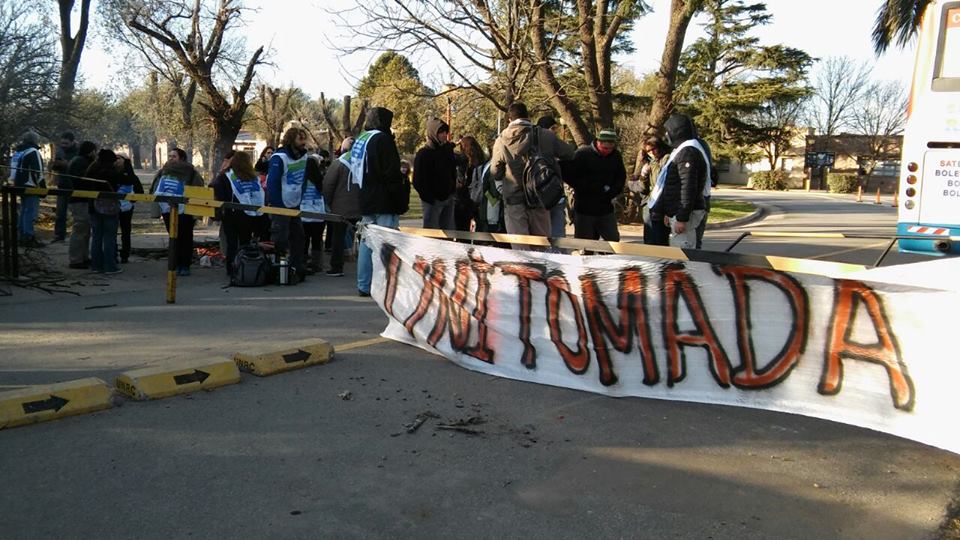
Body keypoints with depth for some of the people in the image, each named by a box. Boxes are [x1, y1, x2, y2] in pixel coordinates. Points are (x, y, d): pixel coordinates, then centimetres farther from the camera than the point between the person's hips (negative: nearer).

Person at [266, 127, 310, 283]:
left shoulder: (303, 156, 6)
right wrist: (276, 207, -18)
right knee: (280, 240, -5)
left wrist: (300, 199, 8)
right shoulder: (279, 158, -17)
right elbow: (272, 183, -18)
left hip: (295, 205, 8)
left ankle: (298, 269, 20)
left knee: (298, 237, 10)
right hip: (281, 206, -7)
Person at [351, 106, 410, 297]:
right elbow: (392, 173, -16)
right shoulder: (382, 139, -11)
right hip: (384, 202, -9)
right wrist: (401, 200, -12)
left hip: (365, 201, 9)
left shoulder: (359, 140, 15)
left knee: (367, 242, 12)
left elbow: (354, 173, 19)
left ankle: (364, 285, 16)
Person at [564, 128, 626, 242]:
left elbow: (621, 177, 15)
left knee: (613, 240, 5)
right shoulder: (582, 154, -10)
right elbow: (569, 177, -12)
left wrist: (613, 192, -4)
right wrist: (590, 189, -16)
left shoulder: (616, 156, 4)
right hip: (584, 210, -4)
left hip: (606, 210, 4)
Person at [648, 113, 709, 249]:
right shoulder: (682, 150, 20)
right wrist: (669, 212, 24)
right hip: (676, 212, 11)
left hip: (684, 213, -11)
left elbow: (688, 187, -22)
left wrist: (682, 218, -24)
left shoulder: (687, 152, -15)